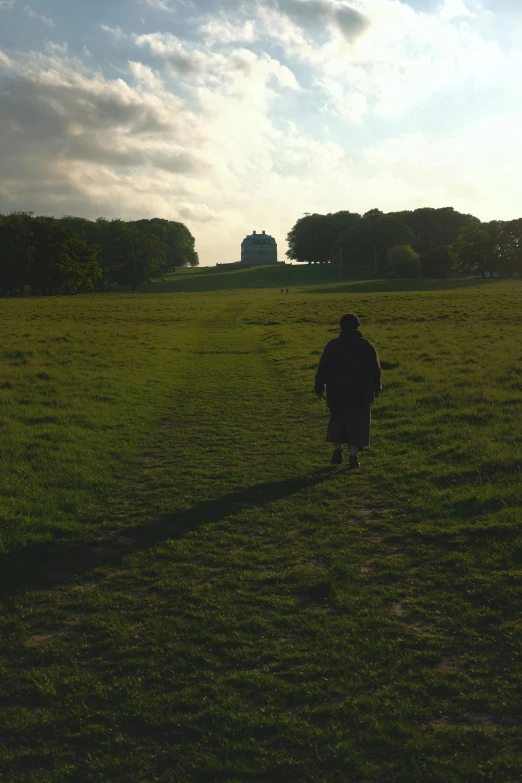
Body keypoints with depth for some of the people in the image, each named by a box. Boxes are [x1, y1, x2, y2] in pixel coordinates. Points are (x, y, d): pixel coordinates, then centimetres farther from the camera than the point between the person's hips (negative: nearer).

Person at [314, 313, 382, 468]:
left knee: (337, 422, 17)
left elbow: (323, 369, 1)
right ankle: (354, 456, 0)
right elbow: (375, 369, 3)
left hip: (337, 393, 1)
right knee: (358, 425, 5)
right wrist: (377, 387, 16)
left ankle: (337, 451, 14)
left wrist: (319, 387, 10)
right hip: (361, 393, -1)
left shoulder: (332, 346, -1)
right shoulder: (366, 345, -1)